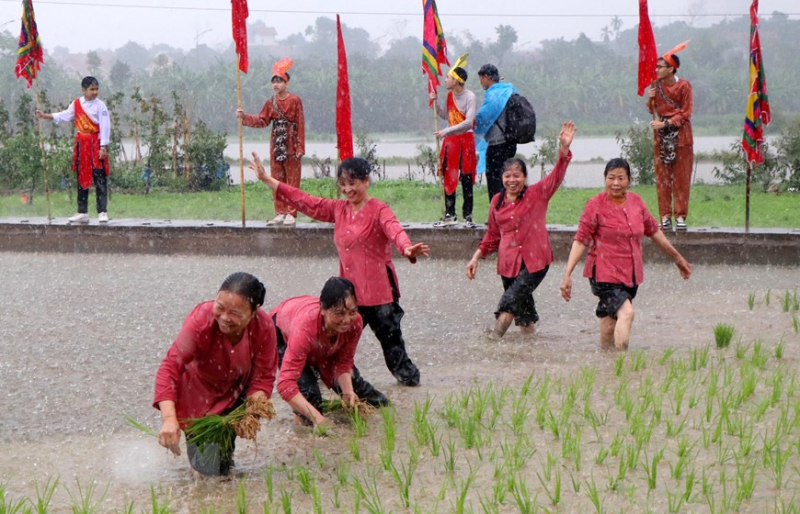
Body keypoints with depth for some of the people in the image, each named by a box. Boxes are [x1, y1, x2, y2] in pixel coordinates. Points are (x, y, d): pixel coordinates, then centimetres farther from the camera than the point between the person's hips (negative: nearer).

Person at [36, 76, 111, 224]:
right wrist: (45, 116, 4)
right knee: (82, 178, 9)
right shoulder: (76, 104, 5)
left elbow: (105, 126, -10)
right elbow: (64, 116, 11)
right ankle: (82, 213, 15)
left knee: (100, 179, -6)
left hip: (96, 144, -5)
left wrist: (103, 147, -15)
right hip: (82, 144, 5)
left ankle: (102, 212, -3)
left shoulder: (100, 105, -7)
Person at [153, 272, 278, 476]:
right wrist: (169, 418, -56)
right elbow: (171, 366, -42)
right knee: (208, 468, -8)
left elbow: (263, 377, -18)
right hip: (198, 394, -2)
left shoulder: (264, 327, -27)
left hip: (236, 389, 2)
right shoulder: (200, 320, -35)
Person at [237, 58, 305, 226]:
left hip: (291, 146, -5)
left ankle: (291, 213, 1)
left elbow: (300, 125, -8)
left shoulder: (295, 100, -7)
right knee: (277, 180, 7)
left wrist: (300, 148, -12)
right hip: (276, 145, 6)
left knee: (292, 180, -2)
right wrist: (244, 117, -3)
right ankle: (280, 213, 13)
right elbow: (262, 121, 10)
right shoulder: (271, 102, 8)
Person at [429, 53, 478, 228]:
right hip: (450, 140, 7)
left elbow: (468, 123, -22)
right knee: (448, 178, 7)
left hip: (465, 139, -7)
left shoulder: (469, 97, -15)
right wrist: (435, 102, 10)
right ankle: (450, 215, 13)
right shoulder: (450, 95, 8)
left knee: (466, 179, -3)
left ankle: (467, 216, 2)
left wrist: (446, 132, -24)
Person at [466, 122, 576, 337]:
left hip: (534, 262, -4)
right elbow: (492, 234, 18)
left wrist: (564, 148, -29)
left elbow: (557, 175, -14)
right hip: (508, 262, 4)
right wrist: (476, 258, 13)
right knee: (522, 307, 9)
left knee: (510, 301, -18)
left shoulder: (537, 194, -2)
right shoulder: (497, 202, 8)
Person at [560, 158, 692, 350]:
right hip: (605, 273, -5)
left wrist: (677, 257, 27)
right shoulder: (596, 205, -9)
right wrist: (567, 275, -17)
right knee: (626, 312, -24)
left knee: (611, 320, 12)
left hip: (631, 274, 5)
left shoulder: (636, 201, 6)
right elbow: (580, 241, -10)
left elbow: (654, 231, 20)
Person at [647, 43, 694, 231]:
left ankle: (680, 216, 1)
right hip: (661, 136, 4)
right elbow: (652, 110, 12)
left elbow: (686, 113, -8)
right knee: (662, 176, 1)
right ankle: (665, 216, 4)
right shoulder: (656, 85, 6)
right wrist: (651, 99, -9)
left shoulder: (684, 86, -7)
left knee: (681, 176, -2)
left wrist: (666, 123, -15)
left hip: (680, 134, -4)